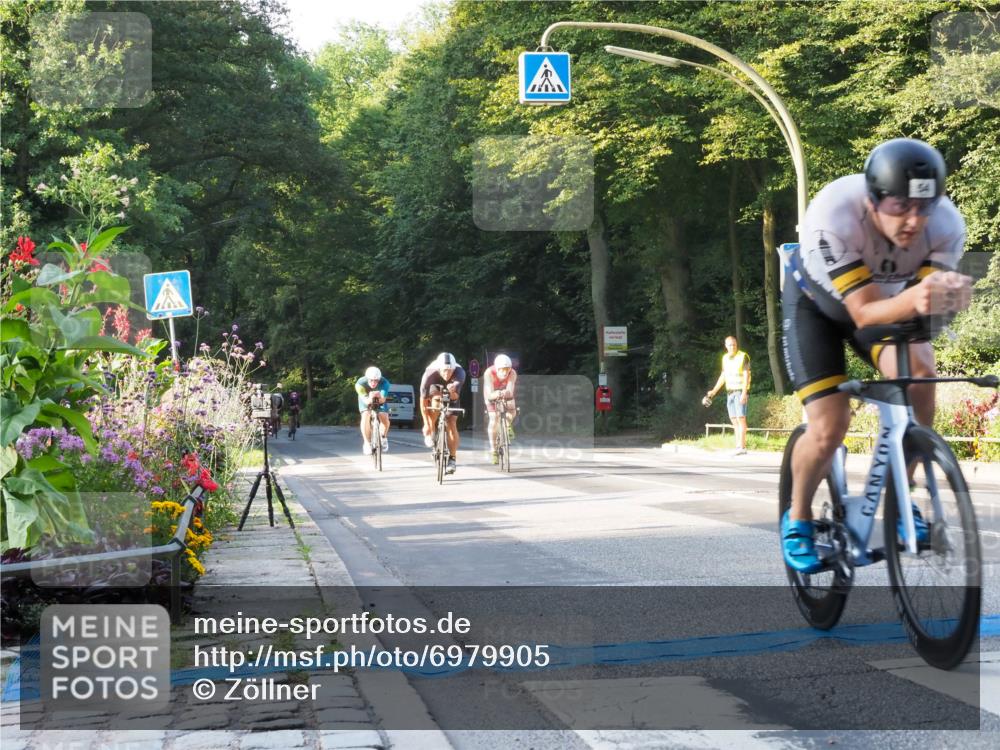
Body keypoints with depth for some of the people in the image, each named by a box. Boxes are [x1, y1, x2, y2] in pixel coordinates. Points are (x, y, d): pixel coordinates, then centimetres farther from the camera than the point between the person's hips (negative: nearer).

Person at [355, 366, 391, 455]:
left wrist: (379, 397, -66)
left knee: (384, 418, -20)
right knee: (365, 417, -26)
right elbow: (365, 400, -41)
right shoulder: (360, 383, -34)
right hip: (366, 399, -1)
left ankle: (383, 437, 9)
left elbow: (383, 400, -43)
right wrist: (369, 399, -64)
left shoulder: (384, 383, -34)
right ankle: (367, 443, -13)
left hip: (380, 399, 1)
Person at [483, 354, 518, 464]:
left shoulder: (512, 373, -33)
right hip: (492, 395, -2)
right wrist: (496, 394, -66)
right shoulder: (489, 373, -37)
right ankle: (493, 449, -7)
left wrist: (504, 393, -66)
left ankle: (507, 424, 12)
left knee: (512, 412, -24)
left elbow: (510, 391, -44)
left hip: (506, 395, 2)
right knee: (493, 419, -17)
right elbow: (490, 394, -44)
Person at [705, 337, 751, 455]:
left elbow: (746, 375, -12)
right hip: (730, 392, 7)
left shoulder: (743, 356, -7)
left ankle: (742, 446, -15)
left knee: (741, 418, -12)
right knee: (734, 420, 5)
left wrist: (744, 392, -21)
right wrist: (714, 391, 17)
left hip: (740, 391, -7)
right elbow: (723, 376, 21)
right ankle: (738, 447, 7)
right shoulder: (725, 358, 13)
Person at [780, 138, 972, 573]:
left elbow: (933, 293, -33)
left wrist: (948, 297, -57)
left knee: (918, 372, -27)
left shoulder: (946, 224, -30)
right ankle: (798, 518, 14)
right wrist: (913, 299, -62)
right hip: (816, 302, -3)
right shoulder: (832, 219, -40)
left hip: (889, 297, 3)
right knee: (829, 429, -16)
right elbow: (865, 313, -42)